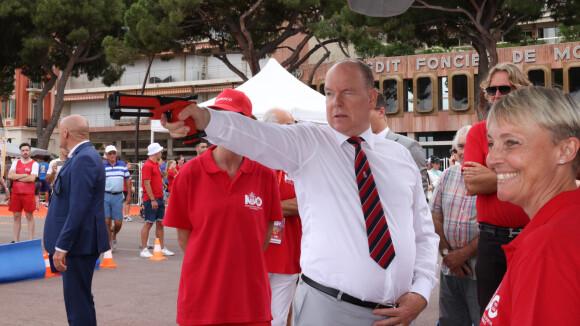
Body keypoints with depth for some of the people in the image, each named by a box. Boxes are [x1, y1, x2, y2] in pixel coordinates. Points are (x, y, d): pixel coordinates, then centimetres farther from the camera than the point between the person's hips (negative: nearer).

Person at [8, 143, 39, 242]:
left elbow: (32, 178, -15)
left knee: (29, 216, 0)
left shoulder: (34, 164, -1)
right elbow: (10, 175, -2)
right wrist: (24, 175, -9)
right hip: (16, 193, 4)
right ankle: (16, 240, 14)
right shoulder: (16, 163, 12)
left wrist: (17, 177, -6)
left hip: (28, 194, -4)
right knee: (16, 216, 7)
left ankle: (30, 240, 3)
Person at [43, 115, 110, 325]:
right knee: (79, 298, 19)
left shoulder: (83, 159, -18)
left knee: (78, 301, -6)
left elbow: (78, 208, -24)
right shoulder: (84, 156, 14)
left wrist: (61, 247, -23)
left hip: (79, 242, -10)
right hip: (79, 241, 10)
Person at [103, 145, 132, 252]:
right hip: (105, 196, -1)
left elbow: (127, 180, 13)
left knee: (118, 222, 1)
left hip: (118, 196, 1)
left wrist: (129, 195, 11)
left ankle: (114, 236, 32)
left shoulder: (123, 165, 7)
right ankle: (110, 244, 8)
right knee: (106, 221, -4)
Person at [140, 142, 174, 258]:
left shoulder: (156, 165, 17)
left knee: (160, 223, 9)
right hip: (151, 200, -9)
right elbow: (147, 184, -17)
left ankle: (162, 248, 14)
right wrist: (153, 200, -20)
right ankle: (144, 249, 0)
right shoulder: (147, 166, -12)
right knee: (148, 223, -5)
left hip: (159, 199, 9)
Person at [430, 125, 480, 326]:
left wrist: (462, 254, -12)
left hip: (480, 271, -5)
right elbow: (435, 217, 8)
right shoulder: (447, 176, 10)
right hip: (449, 268, 6)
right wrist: (447, 254, -2)